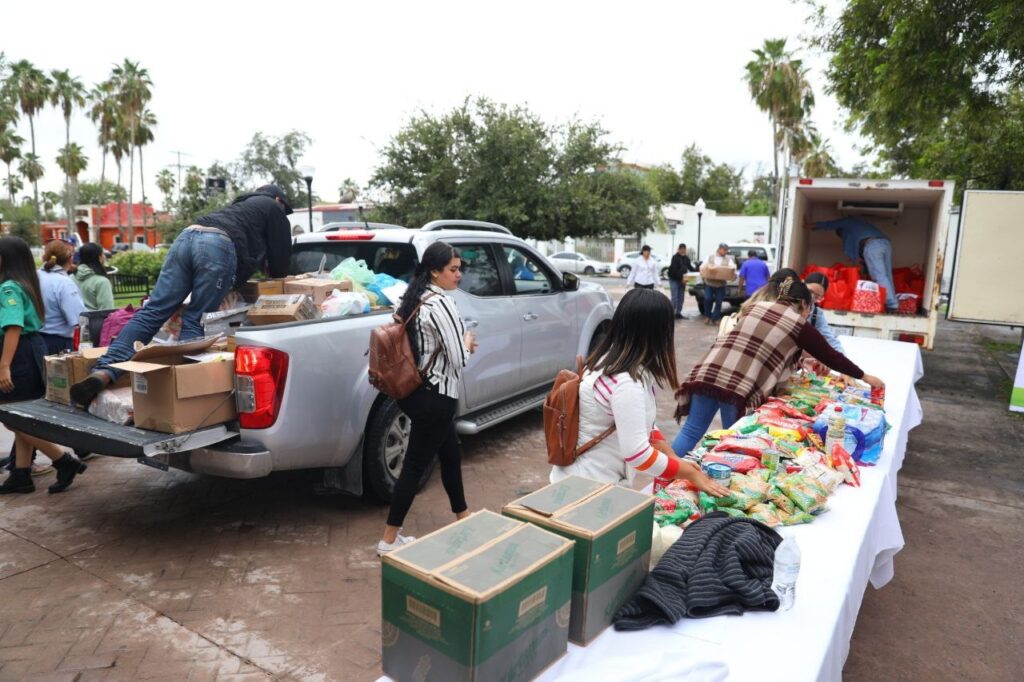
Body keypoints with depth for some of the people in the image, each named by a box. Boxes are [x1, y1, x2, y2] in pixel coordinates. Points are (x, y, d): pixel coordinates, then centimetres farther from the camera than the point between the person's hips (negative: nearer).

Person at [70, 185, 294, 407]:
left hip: (187, 237, 5)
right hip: (220, 247, -5)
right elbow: (281, 267, 22)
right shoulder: (274, 209, 24)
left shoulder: (241, 204, 42)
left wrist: (259, 263, 51)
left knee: (152, 311, -5)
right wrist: (269, 268, 41)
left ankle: (105, 371, -18)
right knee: (195, 322, -6)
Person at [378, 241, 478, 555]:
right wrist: (467, 343, 0)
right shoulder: (441, 304, -20)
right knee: (415, 466, 1)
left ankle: (462, 517, 42)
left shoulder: (415, 298, 8)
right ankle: (389, 540, 12)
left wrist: (460, 345, 9)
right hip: (434, 397, -10)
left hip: (417, 392, 10)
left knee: (451, 454, 24)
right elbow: (458, 360, -20)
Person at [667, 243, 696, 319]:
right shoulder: (675, 257, -13)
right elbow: (674, 270, -20)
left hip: (682, 279, 6)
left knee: (681, 297, 7)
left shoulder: (686, 258, 8)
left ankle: (678, 313, 14)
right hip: (674, 279, -6)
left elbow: (690, 267, 10)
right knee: (675, 297, -11)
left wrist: (697, 270, -6)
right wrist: (681, 277, -26)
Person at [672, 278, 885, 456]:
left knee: (691, 433, 6)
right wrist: (865, 377, 33)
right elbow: (831, 357, 18)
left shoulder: (757, 306, 23)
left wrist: (798, 360, 46)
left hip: (709, 372, 5)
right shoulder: (799, 326, 9)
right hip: (740, 386, -5)